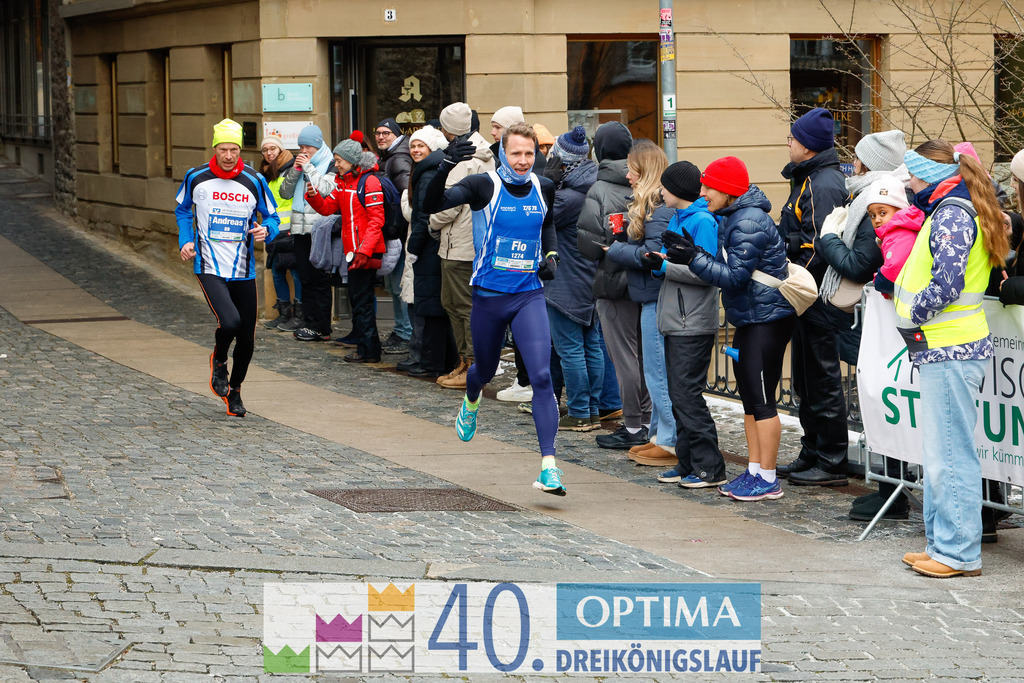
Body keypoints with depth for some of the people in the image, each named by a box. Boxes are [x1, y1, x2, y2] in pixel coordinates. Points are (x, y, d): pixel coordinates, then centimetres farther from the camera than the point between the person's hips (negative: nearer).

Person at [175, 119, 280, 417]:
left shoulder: (254, 181, -2)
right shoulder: (196, 178, -3)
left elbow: (272, 216, 8)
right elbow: (182, 210, 15)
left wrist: (266, 230, -15)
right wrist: (185, 240, -1)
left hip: (244, 271, 2)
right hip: (210, 269, -2)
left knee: (246, 338, 6)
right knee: (230, 322, -25)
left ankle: (234, 390, 32)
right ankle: (219, 361, 10)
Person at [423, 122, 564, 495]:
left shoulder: (543, 188, 3)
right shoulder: (483, 185, -11)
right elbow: (432, 205, -23)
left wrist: (551, 256, 7)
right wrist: (445, 167, -40)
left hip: (529, 295, 2)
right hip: (489, 295, -1)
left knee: (542, 377, -14)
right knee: (485, 370, 18)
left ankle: (548, 465, -17)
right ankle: (471, 401, 58)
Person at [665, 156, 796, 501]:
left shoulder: (749, 223, -19)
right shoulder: (730, 218, 13)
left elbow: (735, 276, -21)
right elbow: (728, 268, 13)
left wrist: (694, 258, -21)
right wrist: (693, 253, 0)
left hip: (767, 317, -11)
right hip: (749, 318, 11)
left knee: (762, 399, -8)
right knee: (749, 398, 14)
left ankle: (768, 480, -3)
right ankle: (754, 470, 21)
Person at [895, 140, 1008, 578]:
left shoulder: (951, 215, -14)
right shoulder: (952, 211, 18)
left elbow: (946, 283, -23)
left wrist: (913, 317, -11)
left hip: (950, 351, -11)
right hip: (945, 349, 11)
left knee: (949, 454, -7)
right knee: (938, 452, 16)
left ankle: (959, 553, -4)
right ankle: (943, 543, 22)